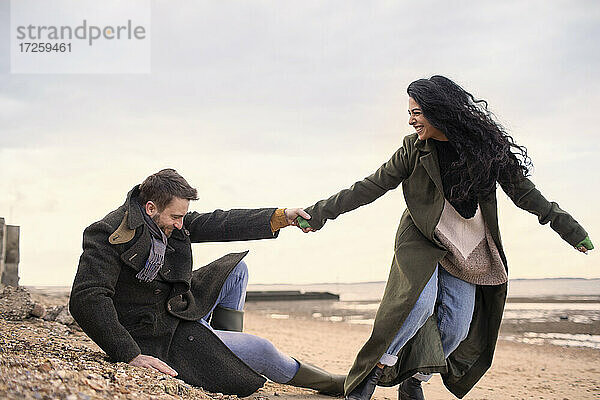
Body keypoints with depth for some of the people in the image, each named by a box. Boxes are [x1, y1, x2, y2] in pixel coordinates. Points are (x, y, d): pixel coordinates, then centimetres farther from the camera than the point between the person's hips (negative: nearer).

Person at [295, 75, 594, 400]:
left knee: (456, 328, -5)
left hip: (465, 250, 2)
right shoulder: (415, 149, -5)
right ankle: (373, 372, -15)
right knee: (420, 301, -28)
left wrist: (566, 225, 0)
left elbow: (522, 191, 2)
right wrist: (320, 212, -3)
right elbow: (370, 187, -1)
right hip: (421, 242, -2)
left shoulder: (486, 146, -5)